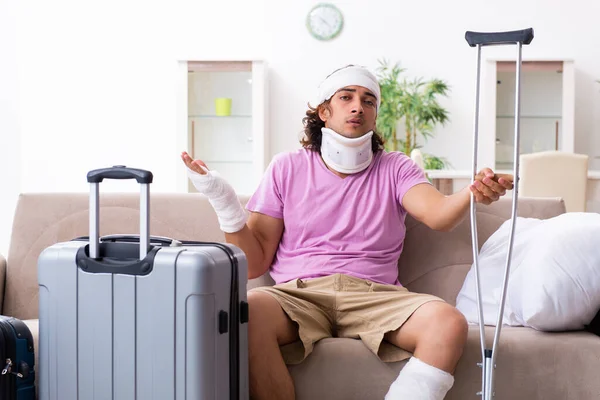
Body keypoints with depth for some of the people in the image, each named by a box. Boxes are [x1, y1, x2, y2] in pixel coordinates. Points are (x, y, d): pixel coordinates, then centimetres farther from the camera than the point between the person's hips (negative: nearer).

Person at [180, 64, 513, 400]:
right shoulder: (287, 168, 13)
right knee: (248, 311, -34)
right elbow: (254, 265, 9)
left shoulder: (395, 168, 13)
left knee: (449, 322, -29)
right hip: (299, 294, 0)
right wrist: (226, 205, -7)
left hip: (375, 296, 1)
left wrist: (473, 193, -33)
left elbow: (438, 214, -10)